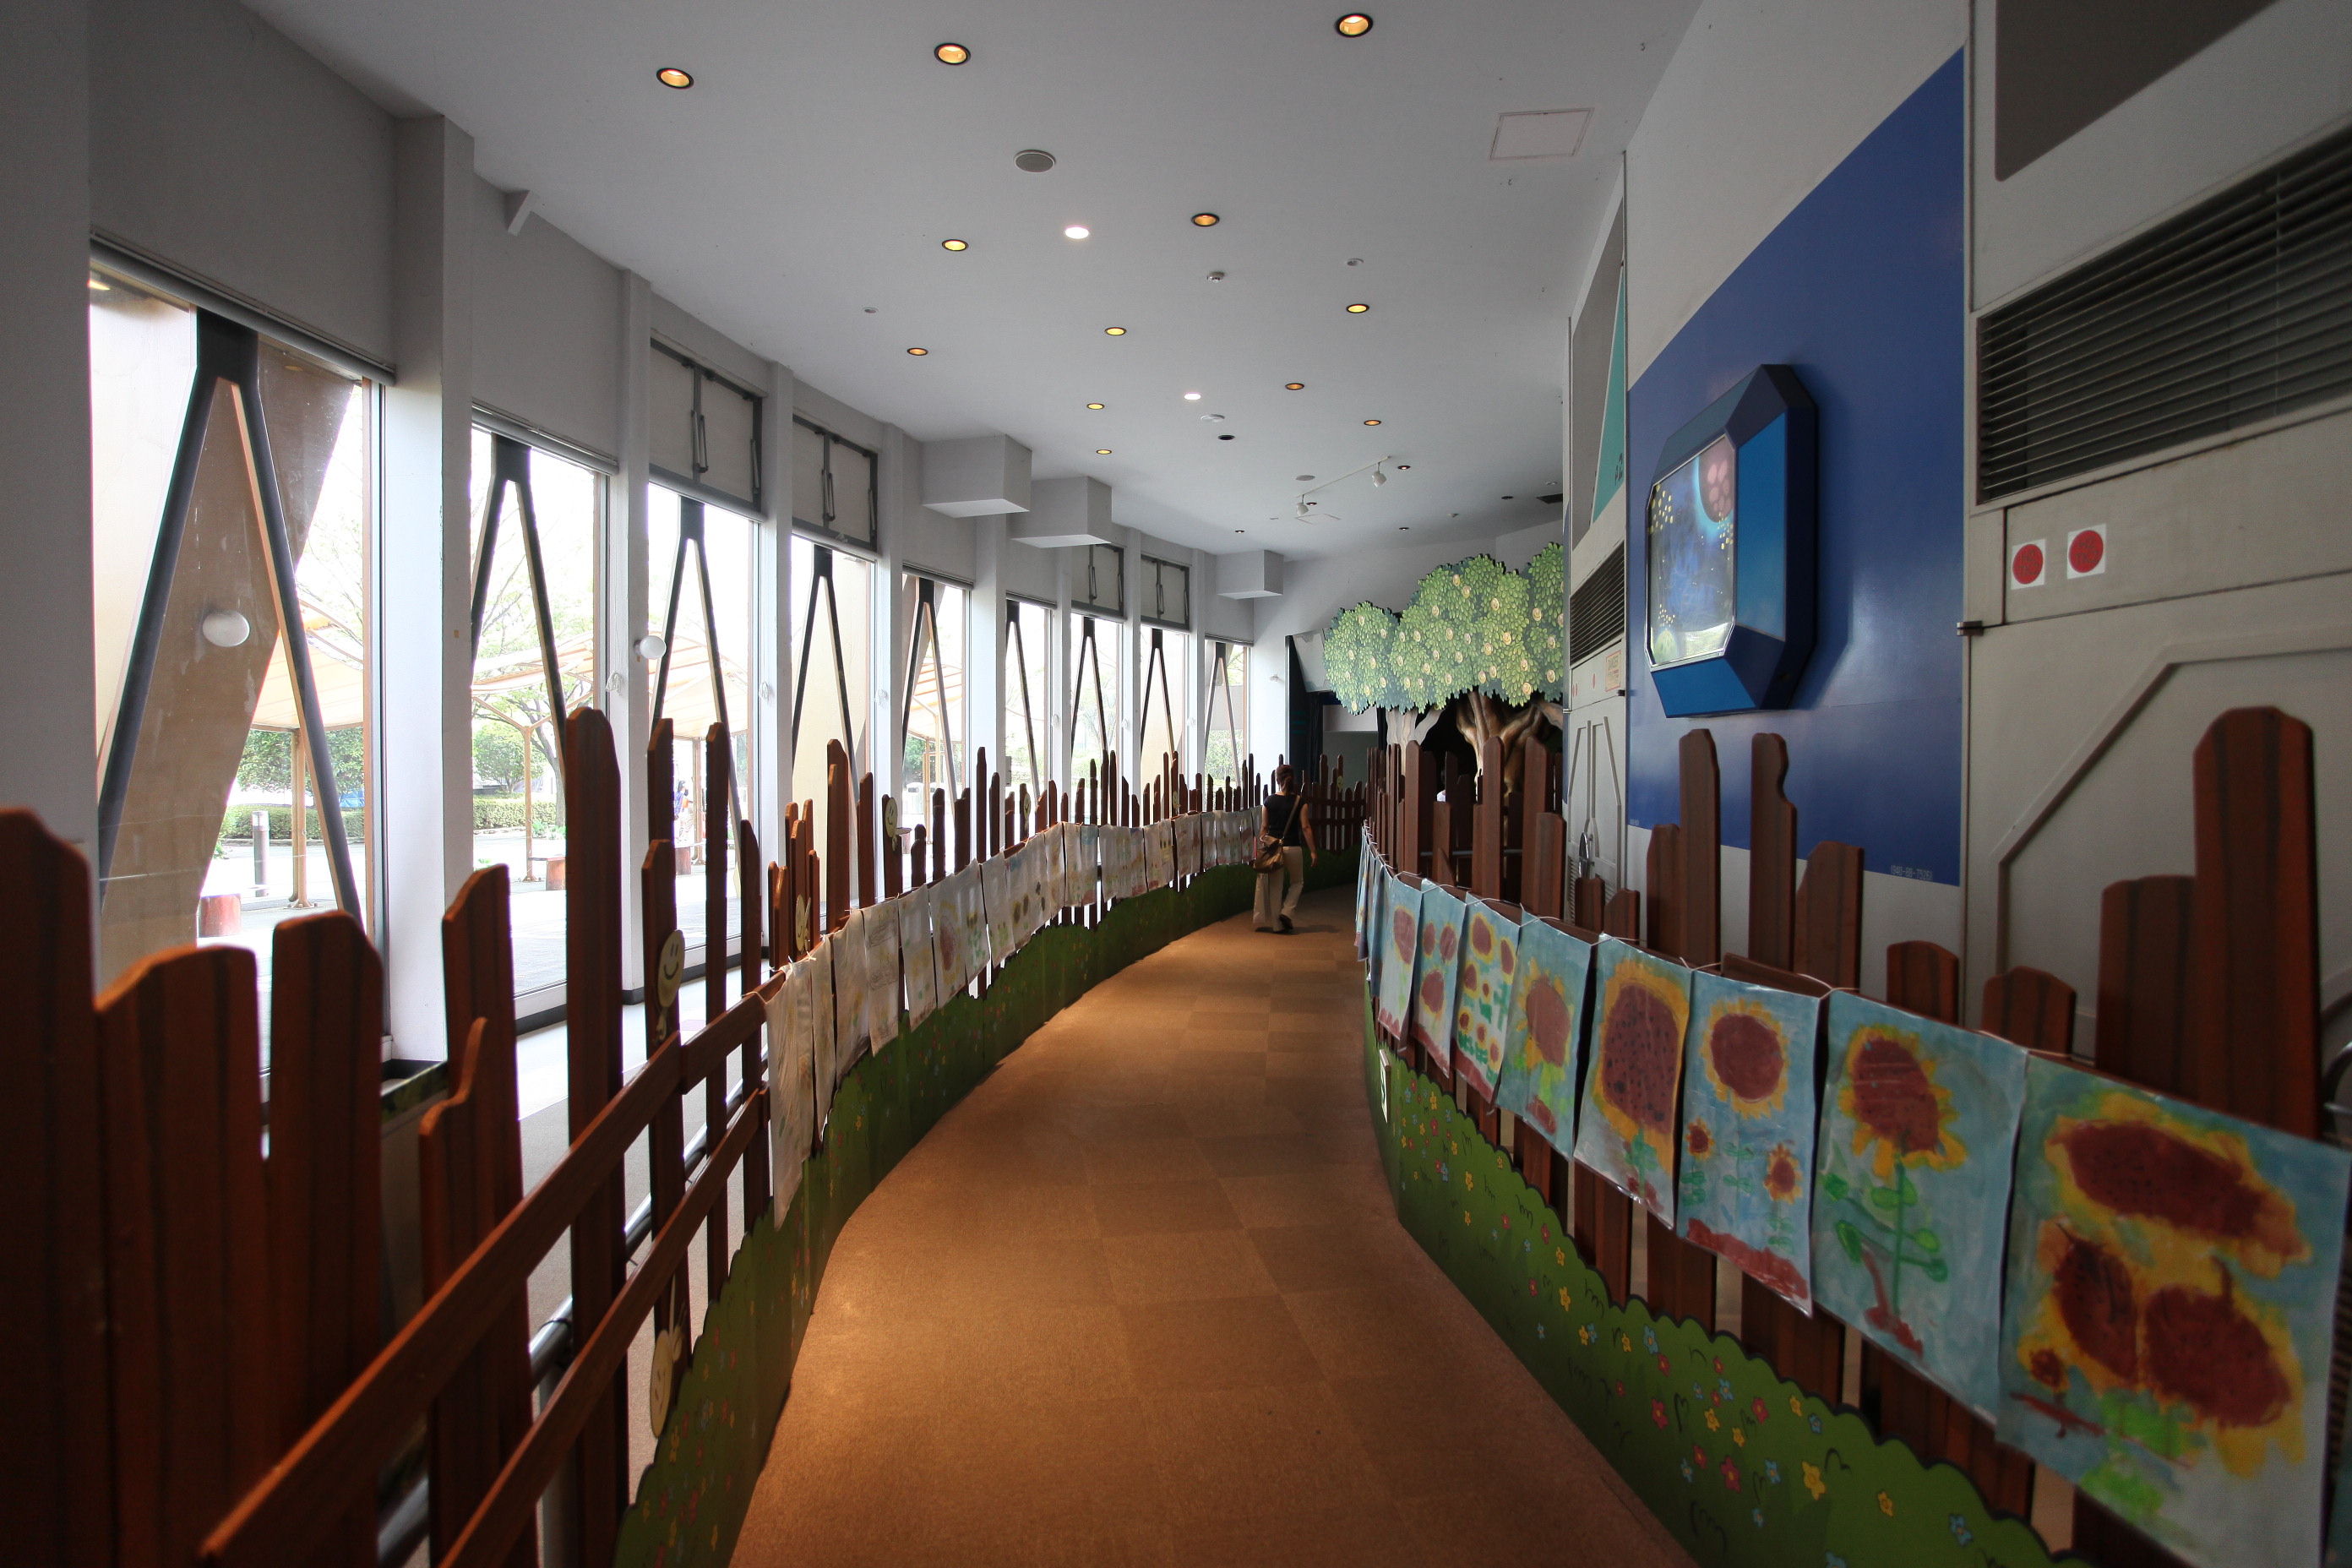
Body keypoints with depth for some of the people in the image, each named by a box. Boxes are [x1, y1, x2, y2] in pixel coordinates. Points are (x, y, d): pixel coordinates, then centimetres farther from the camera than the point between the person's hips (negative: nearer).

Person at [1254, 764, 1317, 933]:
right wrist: (1312, 850, -2)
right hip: (1293, 848, -1)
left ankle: (1276, 923, 12)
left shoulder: (1269, 801, -1)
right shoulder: (1300, 801, -5)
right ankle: (1286, 912, 3)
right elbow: (1305, 827, -7)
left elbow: (1264, 827, 1)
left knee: (1275, 886, 9)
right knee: (1297, 882, 19)